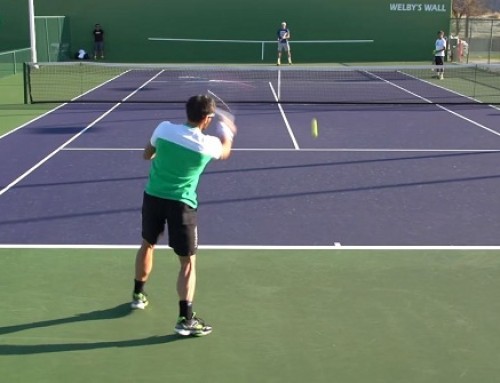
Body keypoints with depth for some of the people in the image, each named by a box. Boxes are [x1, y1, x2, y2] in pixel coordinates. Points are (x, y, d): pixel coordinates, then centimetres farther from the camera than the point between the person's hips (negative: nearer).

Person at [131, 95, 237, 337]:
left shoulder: (164, 129, -7)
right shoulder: (208, 144, -12)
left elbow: (147, 155, 11)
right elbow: (225, 153, 14)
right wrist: (227, 130, 32)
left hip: (153, 196, 4)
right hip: (181, 204, -4)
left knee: (147, 245, 26)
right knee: (188, 262, 3)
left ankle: (138, 294, 44)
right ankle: (185, 319, -2)